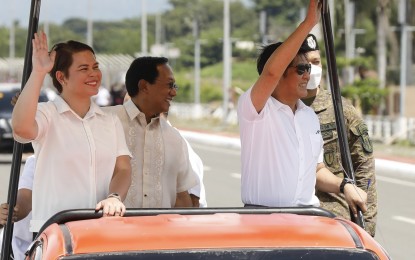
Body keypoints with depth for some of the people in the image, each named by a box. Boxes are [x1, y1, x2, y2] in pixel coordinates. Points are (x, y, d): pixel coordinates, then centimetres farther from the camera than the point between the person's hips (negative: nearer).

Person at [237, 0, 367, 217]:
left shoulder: (310, 116, 17)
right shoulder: (253, 109, -6)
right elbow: (270, 71, -25)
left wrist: (344, 186, 3)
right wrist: (308, 23, -26)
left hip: (307, 216, 6)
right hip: (262, 216, -6)